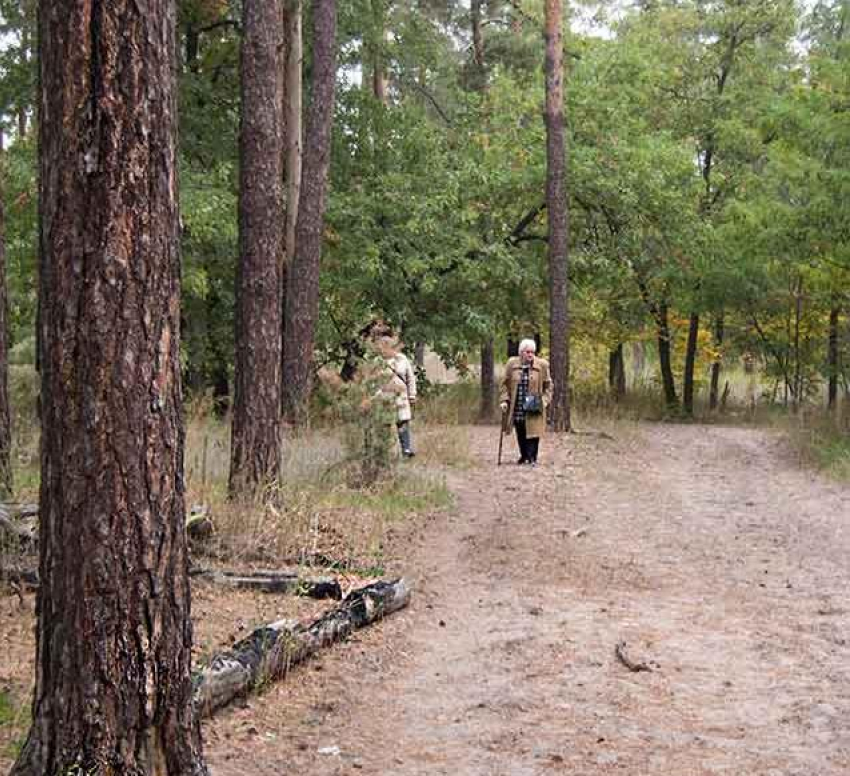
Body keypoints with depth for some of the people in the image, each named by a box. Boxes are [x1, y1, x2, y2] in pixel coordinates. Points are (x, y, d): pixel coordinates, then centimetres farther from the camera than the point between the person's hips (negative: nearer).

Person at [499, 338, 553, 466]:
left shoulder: (542, 365, 0)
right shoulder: (512, 364, 2)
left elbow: (548, 385, 6)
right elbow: (504, 384, 7)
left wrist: (545, 400, -4)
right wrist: (504, 400, -2)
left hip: (533, 409, -2)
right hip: (517, 407, 2)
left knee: (533, 432, -8)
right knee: (520, 434, 10)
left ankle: (532, 458, -1)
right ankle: (524, 456, 26)